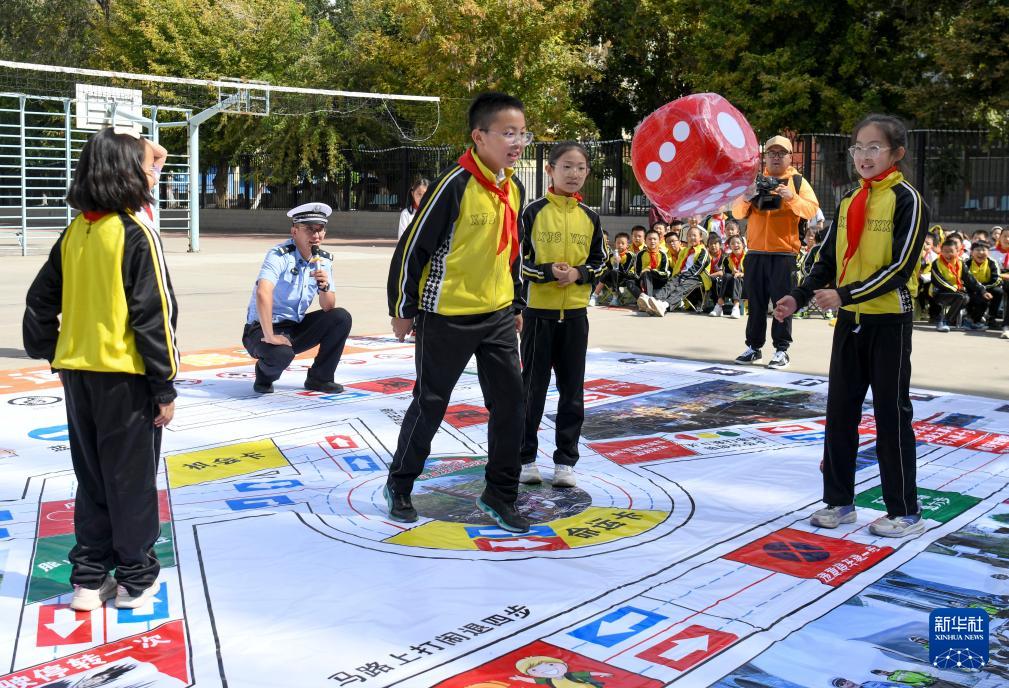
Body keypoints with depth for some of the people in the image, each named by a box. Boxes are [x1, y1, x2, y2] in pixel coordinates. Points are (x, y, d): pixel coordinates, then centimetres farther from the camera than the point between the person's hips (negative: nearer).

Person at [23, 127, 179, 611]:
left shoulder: (75, 232, 5)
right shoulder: (136, 236, -14)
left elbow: (41, 300, 10)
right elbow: (153, 316, -16)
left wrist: (47, 352, 20)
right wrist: (165, 387, -11)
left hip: (78, 373, 6)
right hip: (125, 376, -6)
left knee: (92, 478, 16)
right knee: (131, 479, 7)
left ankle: (89, 578, 24)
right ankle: (135, 578, 18)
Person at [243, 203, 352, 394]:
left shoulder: (324, 260, 2)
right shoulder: (280, 255, -19)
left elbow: (328, 308, 0)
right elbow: (263, 293, -34)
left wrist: (324, 287, -22)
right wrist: (269, 336, -38)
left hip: (296, 327, 7)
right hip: (262, 329, -6)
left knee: (341, 317, -10)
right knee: (281, 353, -37)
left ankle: (319, 378, 4)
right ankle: (265, 375, 1)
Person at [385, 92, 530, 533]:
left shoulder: (513, 188, 5)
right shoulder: (455, 185, -18)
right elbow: (412, 247, -14)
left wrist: (517, 306, 19)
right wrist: (402, 309, -9)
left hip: (498, 315, 7)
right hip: (448, 316, -6)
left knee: (511, 403, 4)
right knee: (430, 405, 6)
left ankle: (499, 495, 17)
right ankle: (399, 485, 27)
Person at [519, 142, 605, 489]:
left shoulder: (589, 217, 5)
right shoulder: (534, 212, -5)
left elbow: (599, 261, 10)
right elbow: (518, 260, -4)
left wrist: (577, 273, -10)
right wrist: (548, 271, -19)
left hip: (575, 313, 3)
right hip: (538, 311, -3)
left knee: (572, 389, 7)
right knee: (532, 386, 6)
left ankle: (565, 460, 17)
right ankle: (525, 457, 18)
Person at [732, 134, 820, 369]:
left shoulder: (798, 182, 6)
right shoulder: (755, 181, 13)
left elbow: (812, 211, -7)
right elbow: (737, 212, 5)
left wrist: (791, 197, -23)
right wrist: (746, 197, -15)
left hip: (784, 253, -3)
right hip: (756, 252, 3)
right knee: (756, 302, 7)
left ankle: (781, 349, 1)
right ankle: (754, 347, 14)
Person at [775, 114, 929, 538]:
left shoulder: (906, 200, -9)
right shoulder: (849, 201, 10)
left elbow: (900, 267, -18)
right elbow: (828, 260, 11)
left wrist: (845, 295, -25)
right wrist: (798, 298, -3)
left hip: (889, 320, -6)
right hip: (850, 320, 6)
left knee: (892, 414, 0)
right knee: (840, 411, 9)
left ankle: (905, 511, 11)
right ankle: (839, 501, 21)